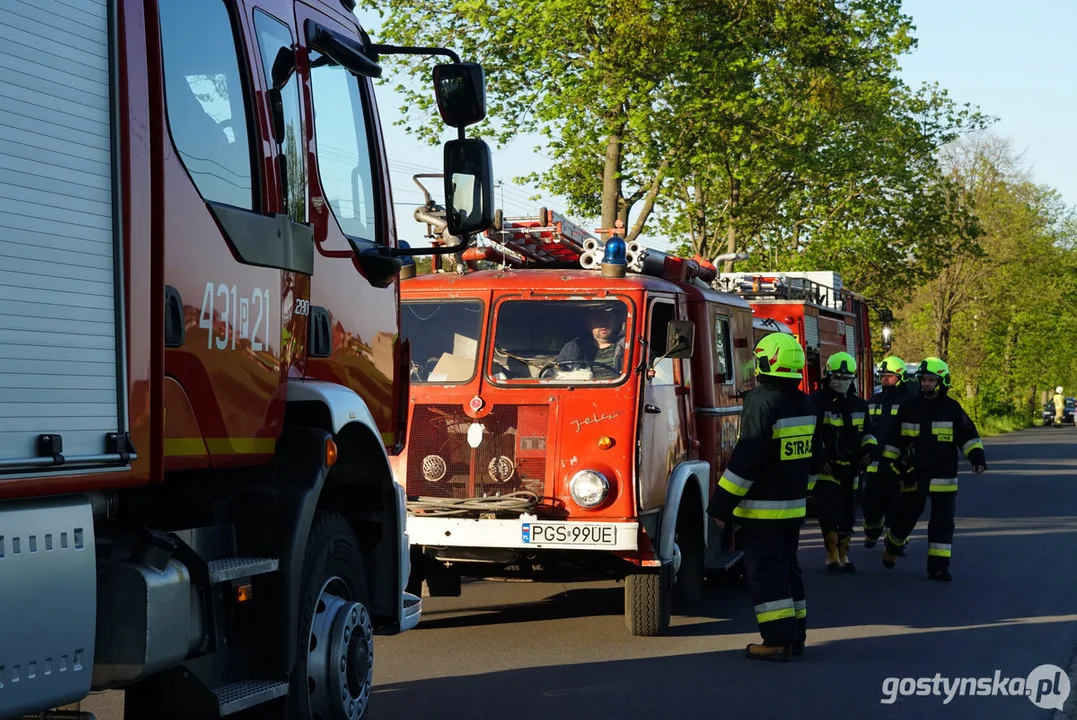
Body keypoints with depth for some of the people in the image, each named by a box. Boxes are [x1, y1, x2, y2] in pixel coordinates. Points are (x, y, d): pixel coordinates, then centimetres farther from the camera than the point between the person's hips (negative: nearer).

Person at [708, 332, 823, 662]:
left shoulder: (763, 405, -18)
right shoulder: (805, 405, 8)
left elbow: (745, 461, -22)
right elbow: (814, 458, 17)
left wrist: (720, 506, -17)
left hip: (763, 507, -8)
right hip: (794, 505, 8)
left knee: (764, 572, -3)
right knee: (787, 567, 15)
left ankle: (778, 640, -4)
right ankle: (796, 635, 19)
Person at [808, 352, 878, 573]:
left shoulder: (858, 404, 11)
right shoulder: (817, 401, -10)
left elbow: (866, 431, 22)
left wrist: (870, 448, 3)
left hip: (851, 468, 6)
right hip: (826, 467, -6)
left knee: (847, 514, 13)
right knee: (829, 512, -12)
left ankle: (843, 555, 25)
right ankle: (832, 554, 3)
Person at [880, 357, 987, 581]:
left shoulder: (952, 409, 0)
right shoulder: (908, 407, 5)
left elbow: (968, 436, -3)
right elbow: (894, 439, 11)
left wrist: (977, 457, -18)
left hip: (943, 479, -1)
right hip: (914, 477, 1)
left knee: (943, 523, -2)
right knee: (905, 518, 11)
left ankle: (938, 566, 3)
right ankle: (891, 548, 37)